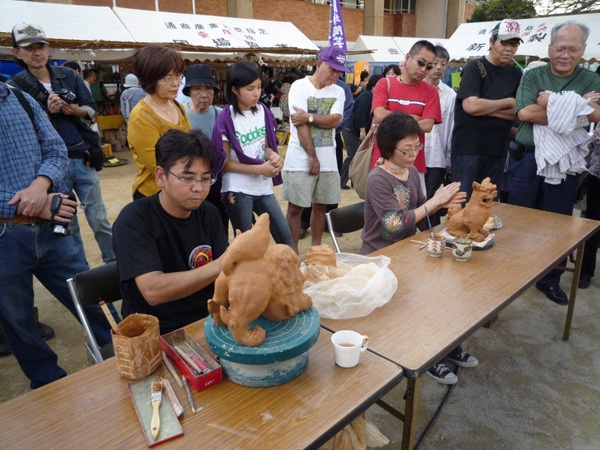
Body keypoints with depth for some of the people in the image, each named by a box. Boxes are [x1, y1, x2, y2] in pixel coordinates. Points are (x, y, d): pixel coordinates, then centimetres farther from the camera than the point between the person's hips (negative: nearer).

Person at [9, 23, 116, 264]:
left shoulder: (68, 75, 7)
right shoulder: (15, 86, 0)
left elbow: (92, 109, 9)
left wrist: (76, 110, -11)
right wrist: (48, 112, -17)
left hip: (83, 158, 1)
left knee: (99, 221, 5)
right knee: (68, 226, 9)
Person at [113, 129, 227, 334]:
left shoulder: (208, 213, 3)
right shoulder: (134, 219, -13)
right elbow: (153, 291, -26)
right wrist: (218, 266, -34)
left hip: (206, 323, 6)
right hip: (157, 332, -5)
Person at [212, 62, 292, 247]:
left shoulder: (263, 111, 5)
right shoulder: (227, 119, -10)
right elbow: (225, 163, -11)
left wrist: (273, 155, -10)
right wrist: (260, 169, -18)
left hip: (263, 187, 5)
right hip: (238, 190, -5)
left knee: (285, 237, 7)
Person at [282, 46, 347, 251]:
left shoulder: (338, 92, 10)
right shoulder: (300, 86, -4)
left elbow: (335, 120, -7)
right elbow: (300, 125, -12)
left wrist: (308, 117, -18)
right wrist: (312, 157, -15)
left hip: (327, 160, 5)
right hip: (301, 160, -5)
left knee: (321, 205, 12)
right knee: (295, 208, 0)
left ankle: (316, 248, 27)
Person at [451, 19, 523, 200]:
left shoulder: (515, 73, 12)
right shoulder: (475, 67, -3)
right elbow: (471, 106, -18)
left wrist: (485, 107, -12)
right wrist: (508, 102, -5)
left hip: (498, 149, 5)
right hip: (469, 147, -5)